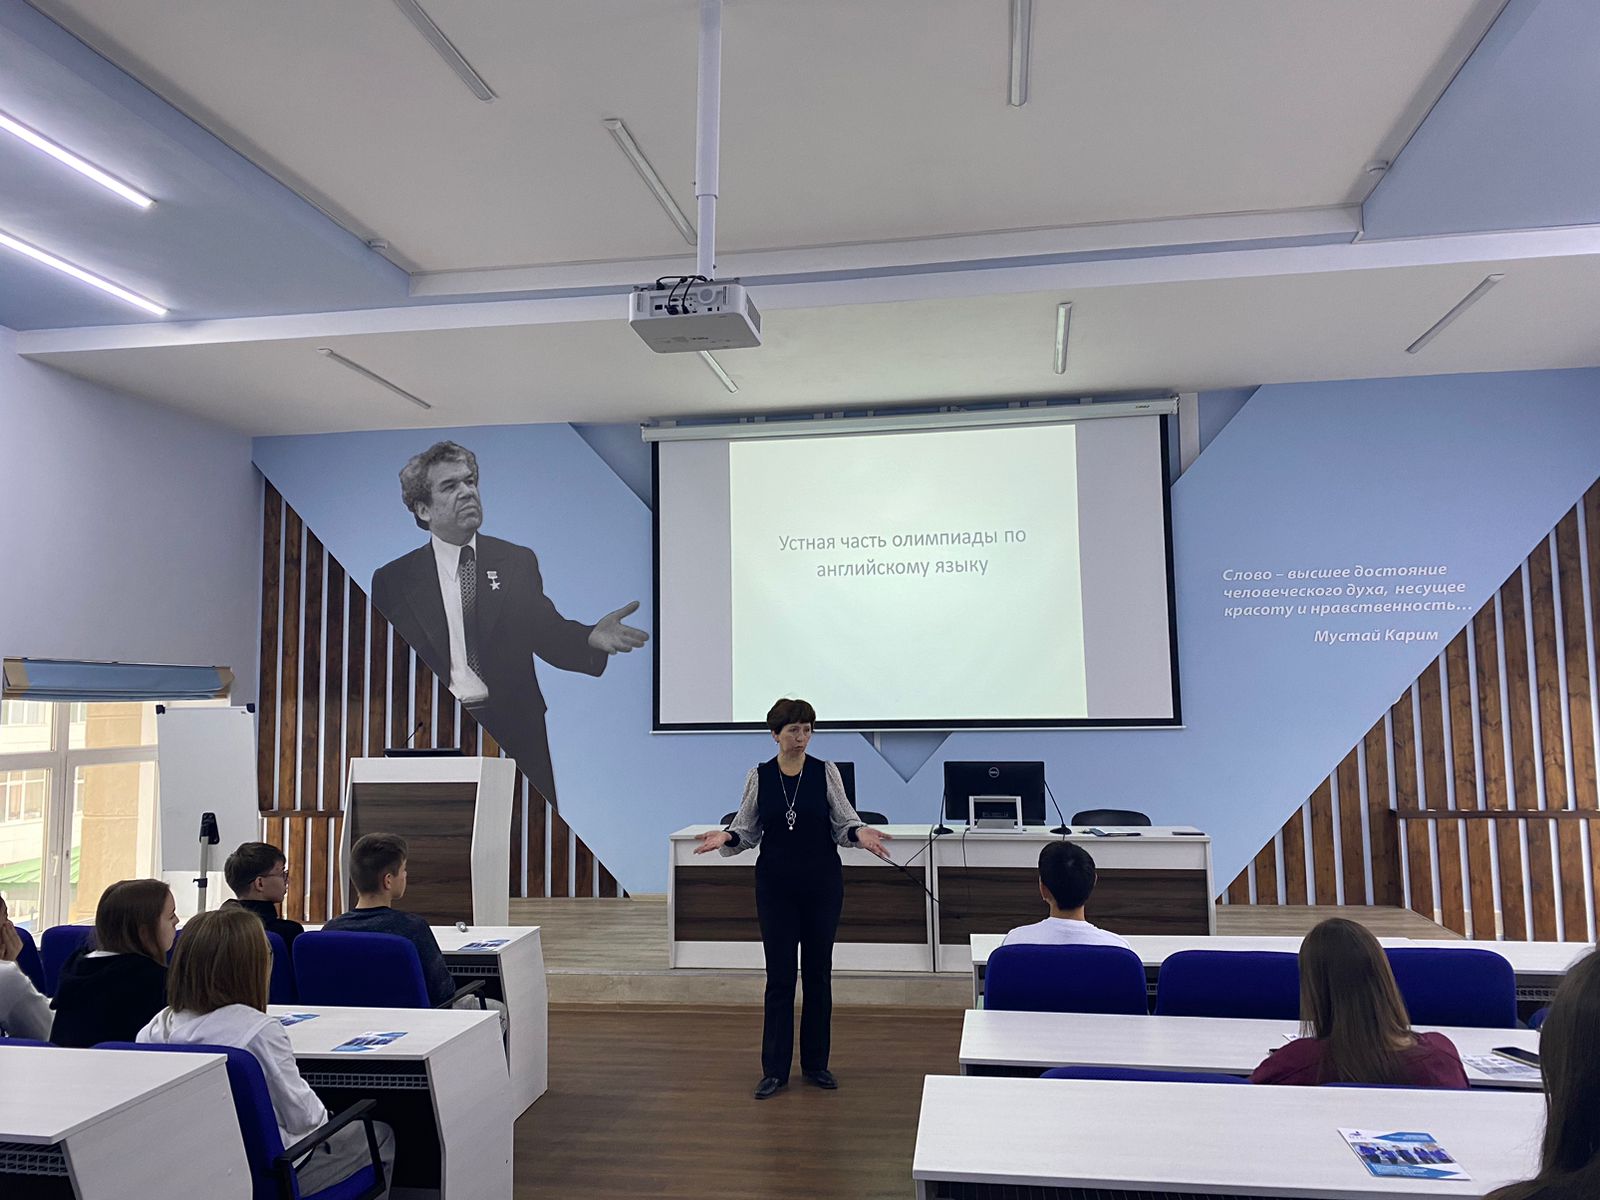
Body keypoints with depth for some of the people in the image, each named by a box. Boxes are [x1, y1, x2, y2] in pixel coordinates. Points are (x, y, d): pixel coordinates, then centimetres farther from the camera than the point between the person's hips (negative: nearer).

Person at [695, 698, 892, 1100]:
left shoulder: (826, 772, -3)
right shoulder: (758, 776, -1)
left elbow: (844, 821, -3)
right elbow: (747, 829, 2)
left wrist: (860, 833, -23)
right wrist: (726, 837, -18)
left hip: (822, 884, 0)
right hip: (776, 885, 0)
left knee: (818, 973, 8)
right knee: (779, 976, 2)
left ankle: (816, 1063, 23)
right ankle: (775, 1070, 13)